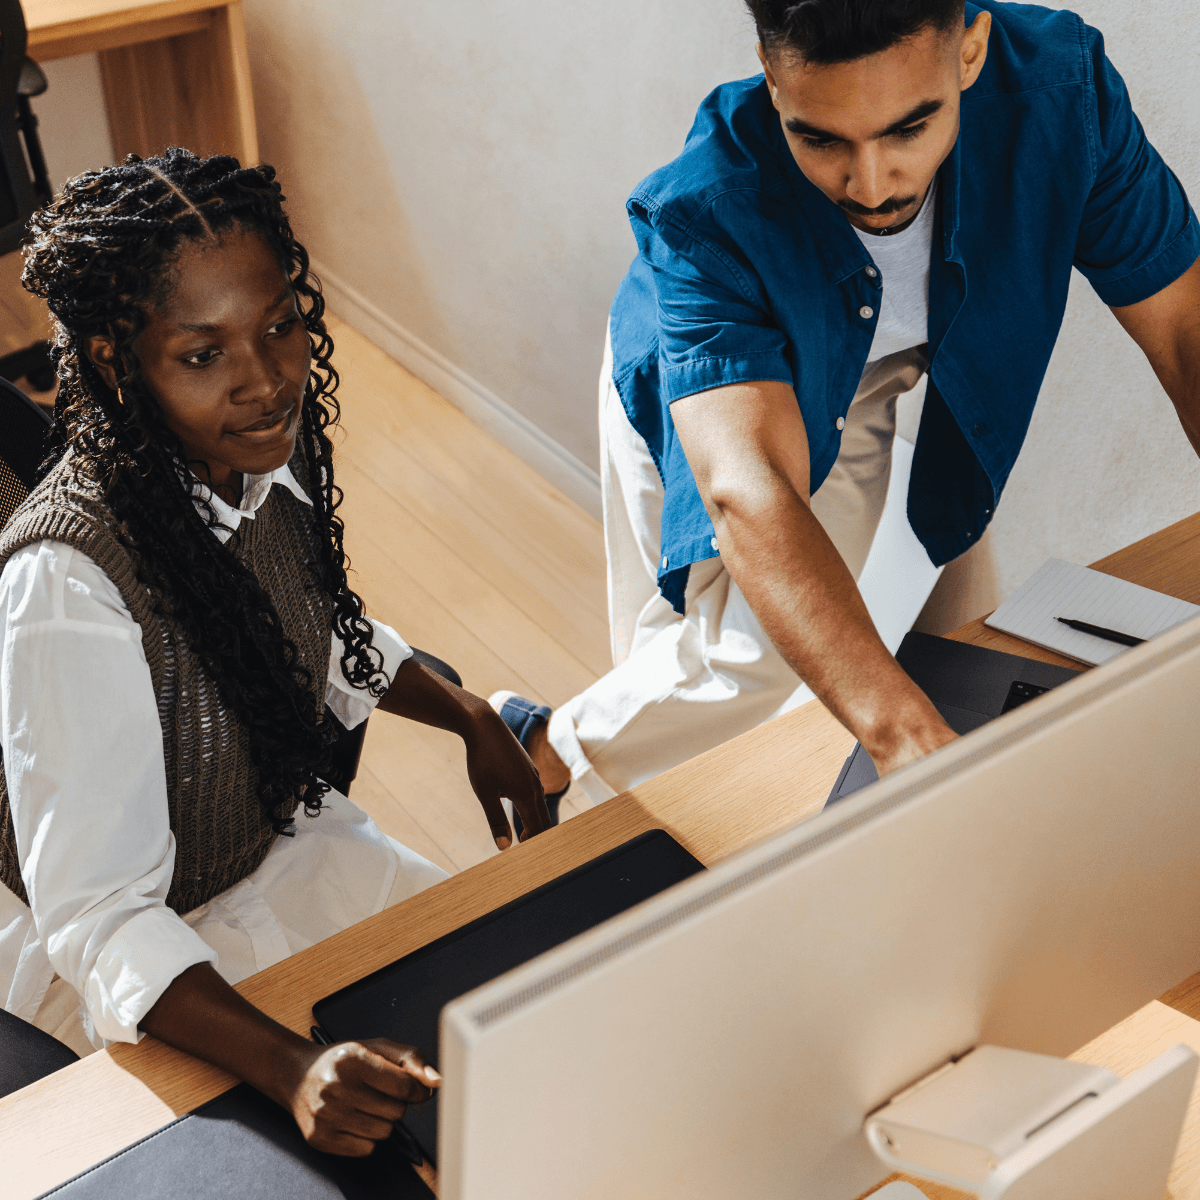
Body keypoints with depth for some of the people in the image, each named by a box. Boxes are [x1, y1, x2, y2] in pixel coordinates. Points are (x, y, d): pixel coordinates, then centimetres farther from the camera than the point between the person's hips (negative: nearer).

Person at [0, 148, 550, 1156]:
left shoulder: (267, 452, -13)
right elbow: (97, 911, -32)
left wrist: (471, 718, -1)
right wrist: (290, 1067, -44)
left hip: (284, 838, 7)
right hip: (128, 951, -6)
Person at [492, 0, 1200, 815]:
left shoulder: (1059, 83, -34)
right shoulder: (707, 213, -42)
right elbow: (747, 494, -52)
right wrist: (903, 731, -65)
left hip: (853, 395, 3)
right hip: (692, 386, -3)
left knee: (786, 650, -2)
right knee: (735, 657, -6)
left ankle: (549, 751, 20)